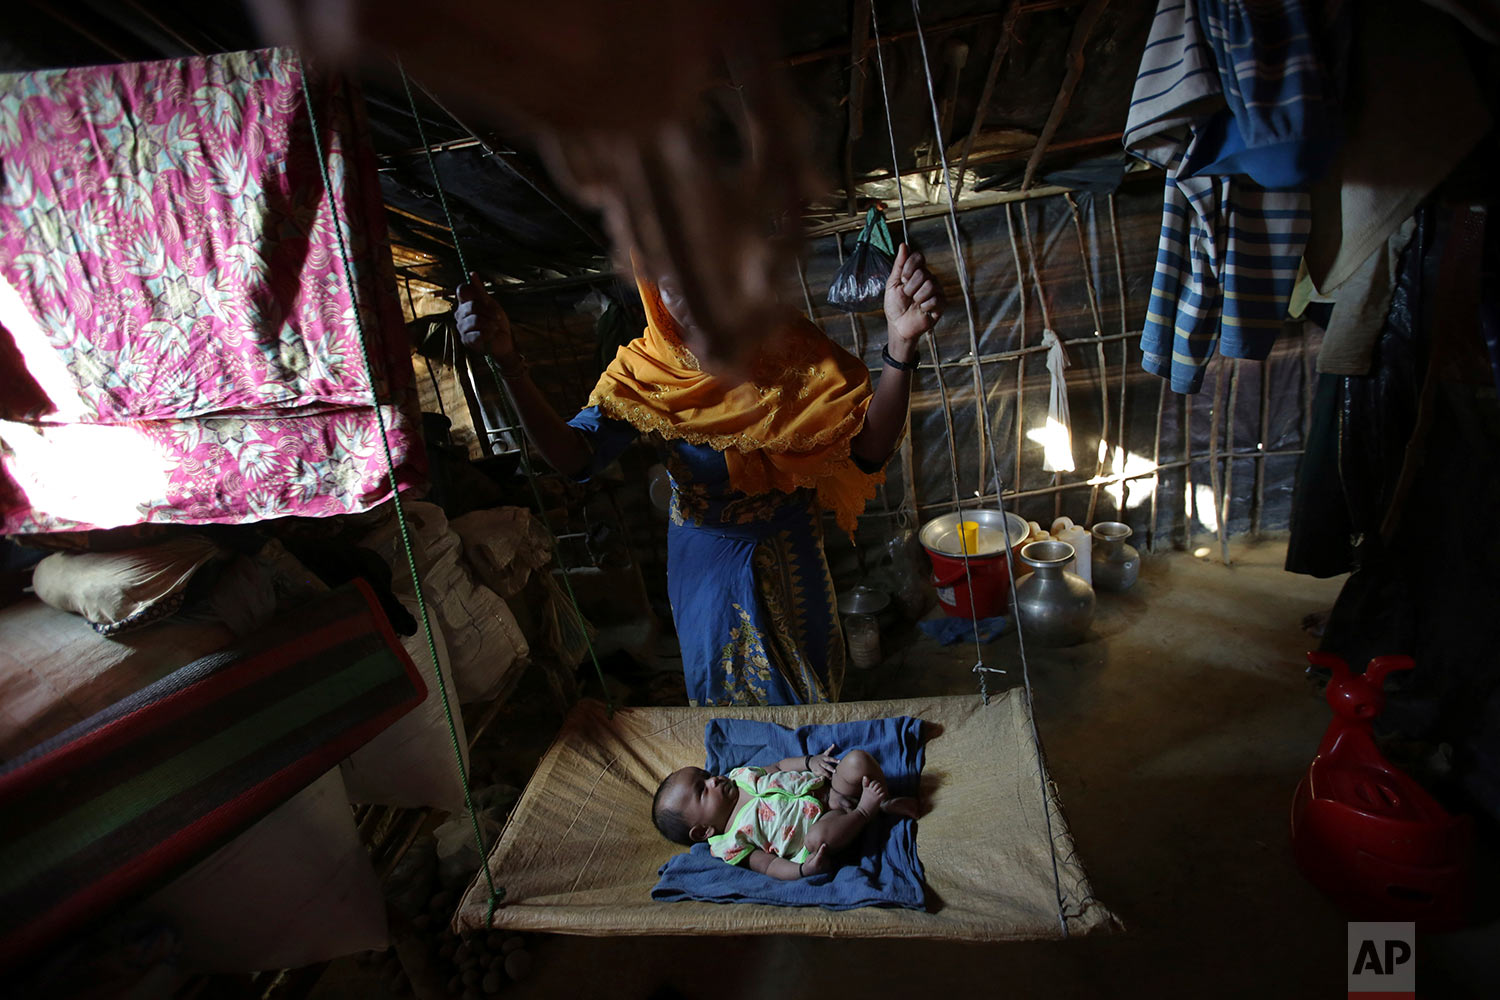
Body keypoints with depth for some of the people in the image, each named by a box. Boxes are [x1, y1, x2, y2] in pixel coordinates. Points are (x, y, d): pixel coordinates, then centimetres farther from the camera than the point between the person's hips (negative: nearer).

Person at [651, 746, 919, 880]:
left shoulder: (740, 776, 10)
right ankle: (866, 809, -16)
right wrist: (803, 870, -32)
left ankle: (886, 803, -1)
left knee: (857, 760, -20)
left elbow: (779, 766, 18)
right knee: (817, 837, -41)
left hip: (827, 785, 5)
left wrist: (810, 761, 0)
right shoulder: (729, 843, -8)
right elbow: (769, 865, -13)